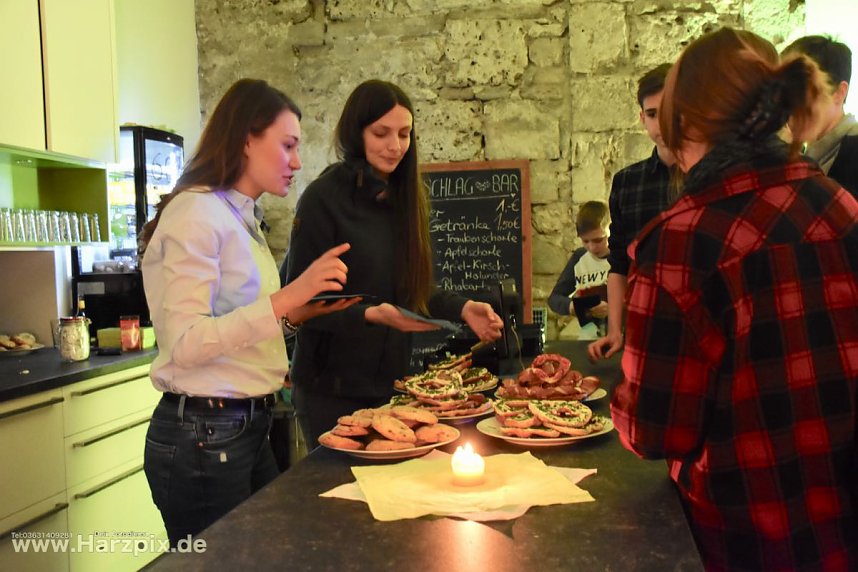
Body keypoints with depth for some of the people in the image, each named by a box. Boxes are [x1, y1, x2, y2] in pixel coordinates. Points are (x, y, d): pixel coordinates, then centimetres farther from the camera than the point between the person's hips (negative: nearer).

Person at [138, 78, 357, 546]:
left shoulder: (240, 217, 13)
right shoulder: (196, 211, -14)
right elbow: (184, 343, -21)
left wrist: (298, 313, 4)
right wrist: (288, 295, -26)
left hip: (248, 428, 9)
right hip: (202, 436, -9)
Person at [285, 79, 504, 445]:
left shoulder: (406, 199, 6)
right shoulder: (324, 198, -13)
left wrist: (462, 308, -4)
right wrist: (369, 314, -28)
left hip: (392, 382, 6)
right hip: (332, 388, -6)